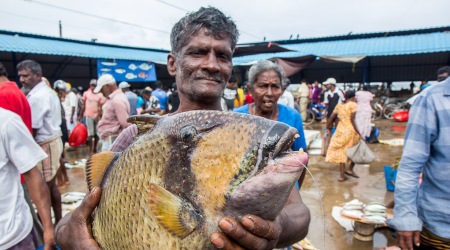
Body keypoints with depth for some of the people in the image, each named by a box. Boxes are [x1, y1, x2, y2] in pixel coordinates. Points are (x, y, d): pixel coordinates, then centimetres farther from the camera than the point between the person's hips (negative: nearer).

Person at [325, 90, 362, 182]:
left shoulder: (339, 105, 10)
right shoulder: (353, 104, -7)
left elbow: (331, 118, 8)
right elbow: (352, 120, -14)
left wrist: (328, 128, 20)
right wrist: (358, 133, -13)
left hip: (340, 131, 5)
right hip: (350, 131, -5)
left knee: (341, 152, 9)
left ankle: (342, 175, 10)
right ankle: (350, 170, 16)